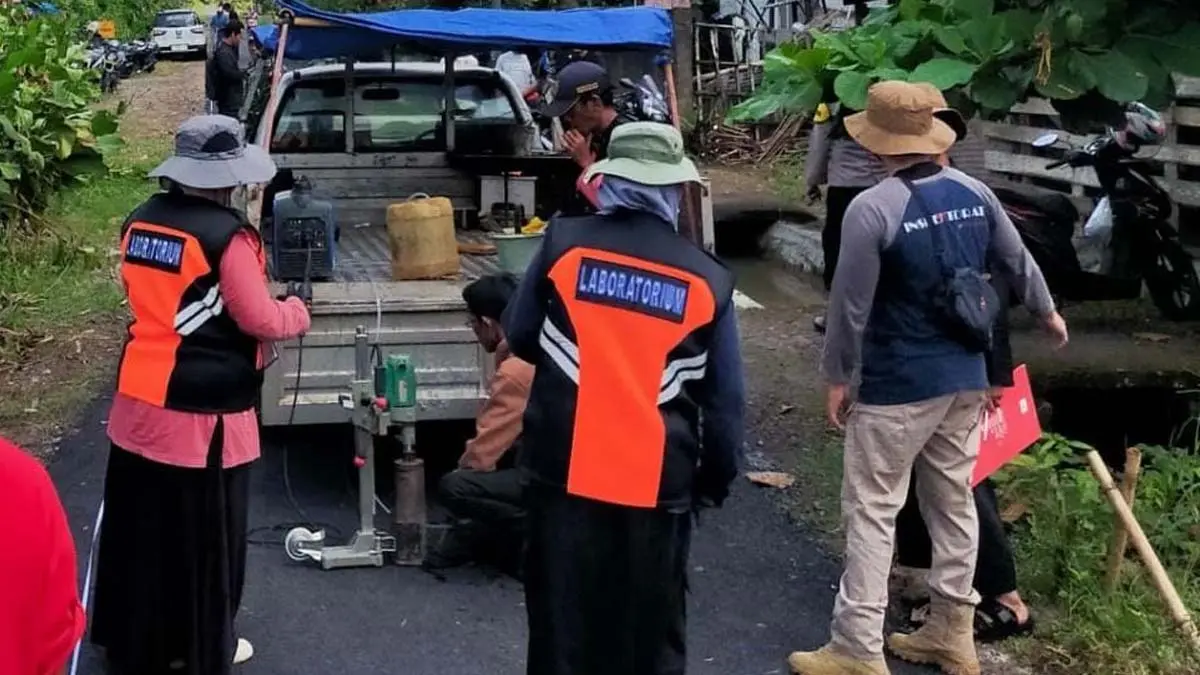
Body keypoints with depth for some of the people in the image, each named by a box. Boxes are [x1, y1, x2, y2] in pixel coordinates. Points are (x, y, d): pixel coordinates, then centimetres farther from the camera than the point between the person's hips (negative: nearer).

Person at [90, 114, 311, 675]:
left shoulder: (140, 221, 5)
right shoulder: (228, 235, -18)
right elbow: (260, 320, -13)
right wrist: (296, 310, 5)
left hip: (139, 399, 7)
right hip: (201, 412, -7)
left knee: (138, 524, 18)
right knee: (203, 535, 8)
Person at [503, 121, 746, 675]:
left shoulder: (563, 243, -5)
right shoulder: (707, 279, -3)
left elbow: (520, 337, 8)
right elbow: (725, 400, 2)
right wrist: (717, 479, 15)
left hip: (564, 469, 0)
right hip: (657, 480, 0)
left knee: (563, 624, 12)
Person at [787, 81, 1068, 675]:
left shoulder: (872, 208, -19)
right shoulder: (975, 192, 1)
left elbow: (850, 304, -15)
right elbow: (1018, 262, 16)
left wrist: (837, 376, -2)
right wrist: (1047, 312, 35)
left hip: (896, 386, -7)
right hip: (965, 377, 7)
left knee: (871, 510, 1)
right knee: (953, 501, 16)